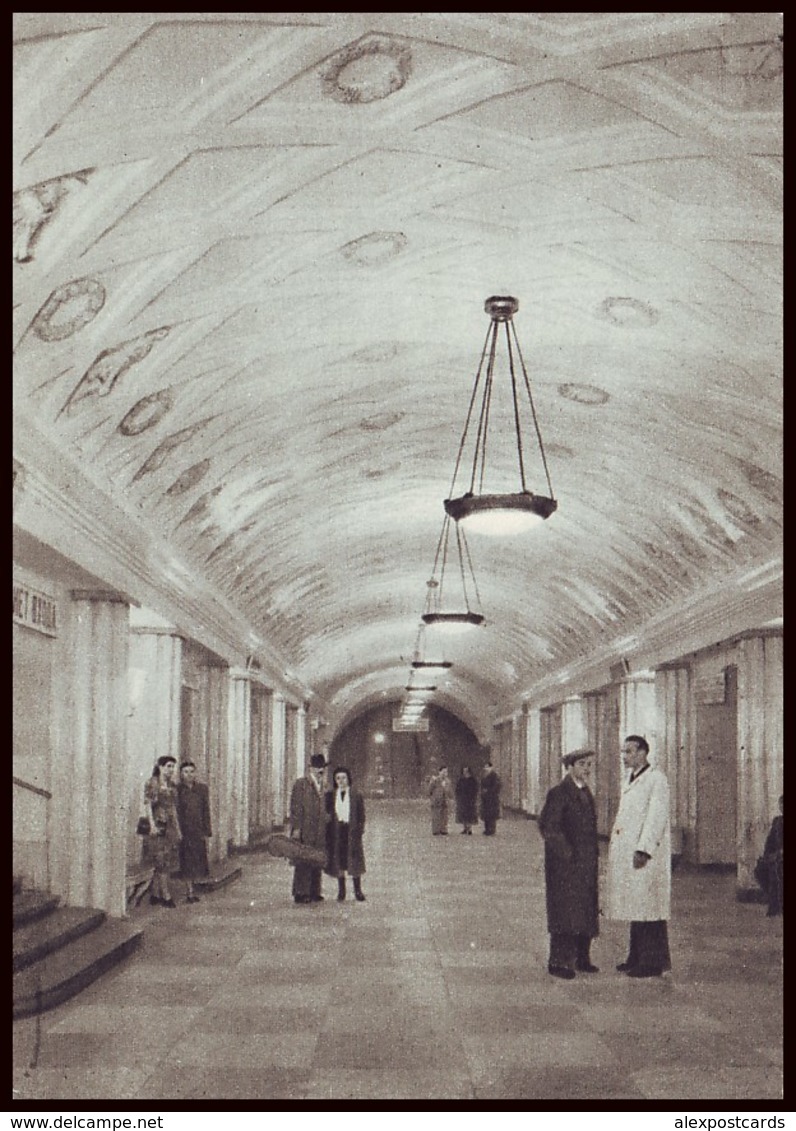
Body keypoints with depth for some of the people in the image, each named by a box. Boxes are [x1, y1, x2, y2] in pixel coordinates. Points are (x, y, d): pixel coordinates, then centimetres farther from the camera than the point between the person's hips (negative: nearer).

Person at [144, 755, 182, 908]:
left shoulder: (171, 785, 14)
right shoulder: (152, 783, -6)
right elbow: (148, 805, -11)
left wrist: (178, 827, 15)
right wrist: (152, 825, -19)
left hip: (170, 826, 7)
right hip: (158, 825, -7)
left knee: (165, 862, 5)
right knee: (162, 861, -7)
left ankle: (155, 894, 11)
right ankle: (165, 896, -5)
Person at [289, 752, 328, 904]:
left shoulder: (319, 785, 17)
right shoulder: (300, 784, -5)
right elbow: (295, 808, -11)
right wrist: (296, 828, -16)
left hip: (319, 832, 7)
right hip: (304, 832, -7)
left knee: (317, 862, 8)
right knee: (303, 863, -6)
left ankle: (314, 892, 15)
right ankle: (300, 893, -1)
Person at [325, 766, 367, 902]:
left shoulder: (356, 795, 2)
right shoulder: (330, 795, 7)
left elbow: (361, 814, 3)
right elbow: (326, 813, 8)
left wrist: (359, 829, -6)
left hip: (352, 831, -2)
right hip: (336, 831, 2)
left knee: (354, 860, -2)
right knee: (339, 861, 4)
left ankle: (357, 891, 4)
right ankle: (341, 890, 13)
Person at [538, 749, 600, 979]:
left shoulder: (586, 792, 14)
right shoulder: (559, 793, -12)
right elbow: (547, 826, -17)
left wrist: (593, 855, 12)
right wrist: (567, 853, -16)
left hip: (586, 865, 8)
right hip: (565, 865, -8)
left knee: (586, 912, 10)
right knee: (565, 911, -5)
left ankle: (581, 958, 19)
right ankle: (558, 962, 2)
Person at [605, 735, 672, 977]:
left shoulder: (656, 779, -11)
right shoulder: (631, 780, 17)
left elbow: (656, 817, -18)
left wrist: (643, 849, -23)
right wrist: (615, 846, 15)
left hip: (645, 855, -9)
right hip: (627, 853, 9)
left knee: (648, 908, -5)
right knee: (635, 908, 12)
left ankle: (653, 962, 0)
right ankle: (637, 958, 19)